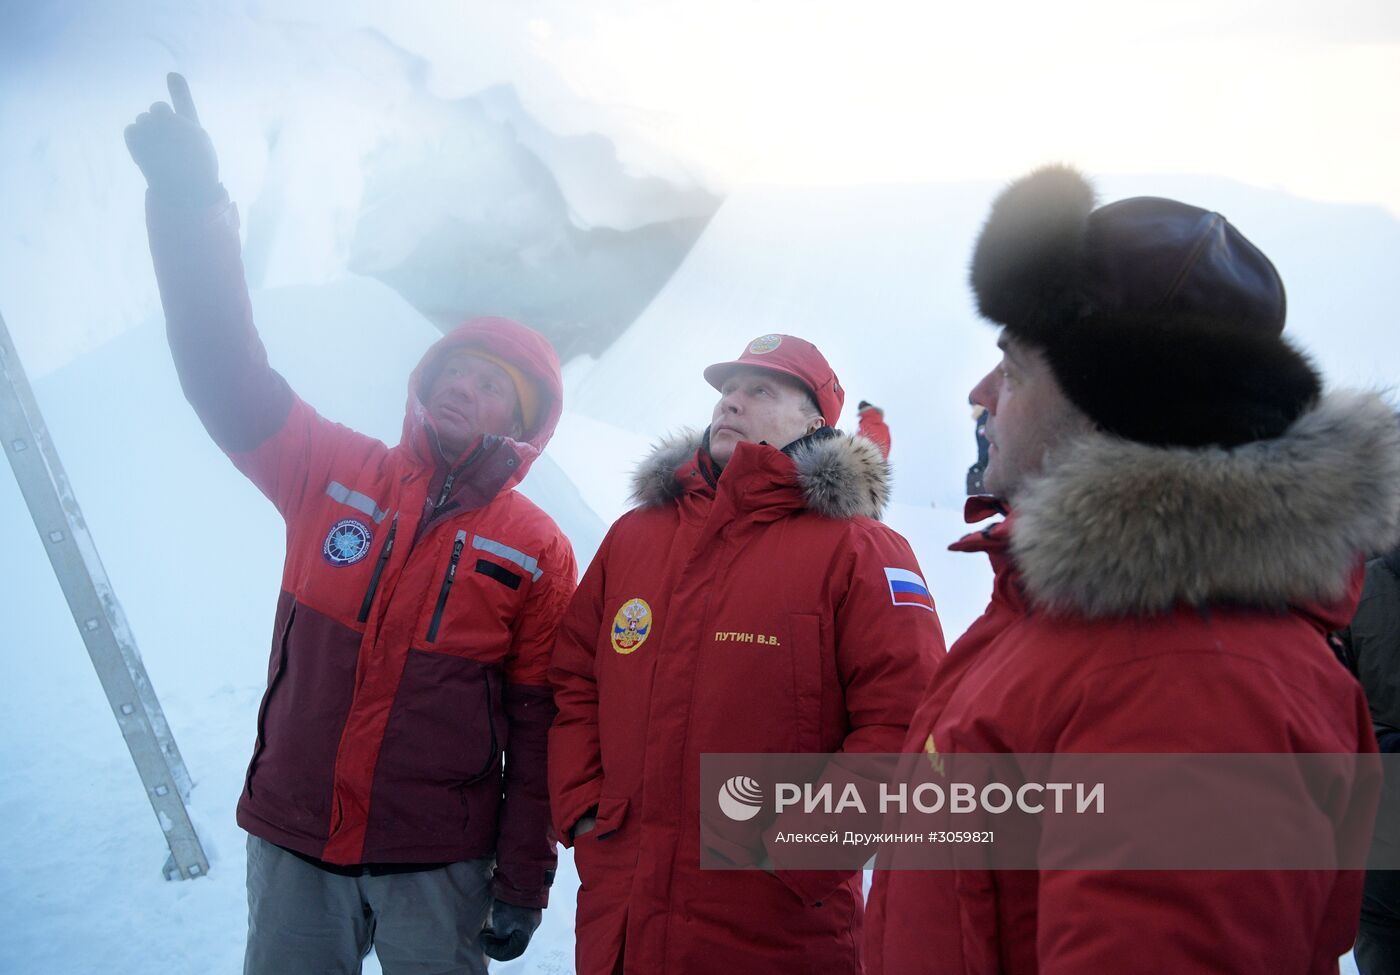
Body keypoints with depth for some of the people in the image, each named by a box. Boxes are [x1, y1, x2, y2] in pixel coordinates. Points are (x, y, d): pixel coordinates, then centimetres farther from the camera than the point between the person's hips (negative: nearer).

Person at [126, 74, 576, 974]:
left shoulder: (539, 553, -5)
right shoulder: (331, 473, 0)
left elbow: (539, 728, -4)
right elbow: (229, 376, -10)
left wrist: (523, 884, -3)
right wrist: (194, 207, -21)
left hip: (438, 865, -2)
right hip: (291, 843, 2)